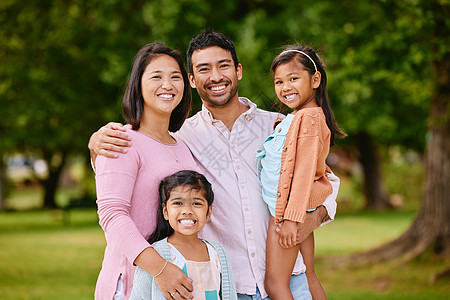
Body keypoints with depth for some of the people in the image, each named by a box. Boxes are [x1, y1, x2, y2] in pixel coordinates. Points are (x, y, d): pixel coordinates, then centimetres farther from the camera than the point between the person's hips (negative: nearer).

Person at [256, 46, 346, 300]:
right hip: (300, 210, 10)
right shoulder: (293, 119, 14)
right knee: (308, 278, 14)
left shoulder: (309, 118, -17)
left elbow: (304, 171, -21)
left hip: (288, 207, -10)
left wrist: (291, 217, -23)